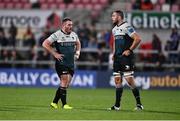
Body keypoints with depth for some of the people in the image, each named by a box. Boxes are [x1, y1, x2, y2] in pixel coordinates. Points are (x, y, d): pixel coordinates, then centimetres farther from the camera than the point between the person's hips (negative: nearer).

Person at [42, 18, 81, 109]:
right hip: (61, 63, -7)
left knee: (66, 84, 6)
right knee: (64, 81, -13)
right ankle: (64, 104, -8)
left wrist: (77, 52, 13)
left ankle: (54, 102, 16)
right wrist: (55, 54, -13)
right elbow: (45, 44, -11)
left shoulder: (74, 35, 11)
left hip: (71, 63, 7)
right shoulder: (57, 35, -9)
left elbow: (78, 43, 32)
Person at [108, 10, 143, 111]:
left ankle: (139, 104, -2)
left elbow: (138, 39, -18)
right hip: (117, 58, 9)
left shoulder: (126, 27, -12)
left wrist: (129, 50, -16)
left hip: (126, 57, -9)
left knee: (130, 80, -10)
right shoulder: (114, 29, 16)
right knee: (117, 80, 7)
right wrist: (114, 53, 18)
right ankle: (117, 105, 11)